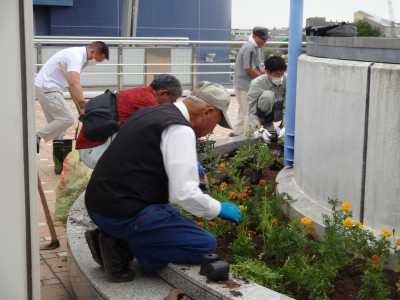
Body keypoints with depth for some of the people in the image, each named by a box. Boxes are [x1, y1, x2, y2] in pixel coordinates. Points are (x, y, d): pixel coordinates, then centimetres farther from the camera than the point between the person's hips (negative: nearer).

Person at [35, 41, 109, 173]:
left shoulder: (78, 55, 11)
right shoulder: (76, 56, -20)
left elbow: (72, 85, 13)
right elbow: (75, 85, -34)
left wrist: (79, 108, 8)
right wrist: (83, 108, -37)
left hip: (46, 87, 10)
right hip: (47, 88, -10)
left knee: (58, 121, 11)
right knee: (67, 119, -13)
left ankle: (59, 163, 14)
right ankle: (36, 137, -3)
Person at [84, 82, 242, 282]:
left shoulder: (150, 113, 13)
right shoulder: (180, 129, -14)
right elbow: (185, 194, -21)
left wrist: (188, 165, 31)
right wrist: (219, 209, -3)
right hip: (124, 213, -10)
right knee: (205, 245, -5)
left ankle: (113, 237, 10)